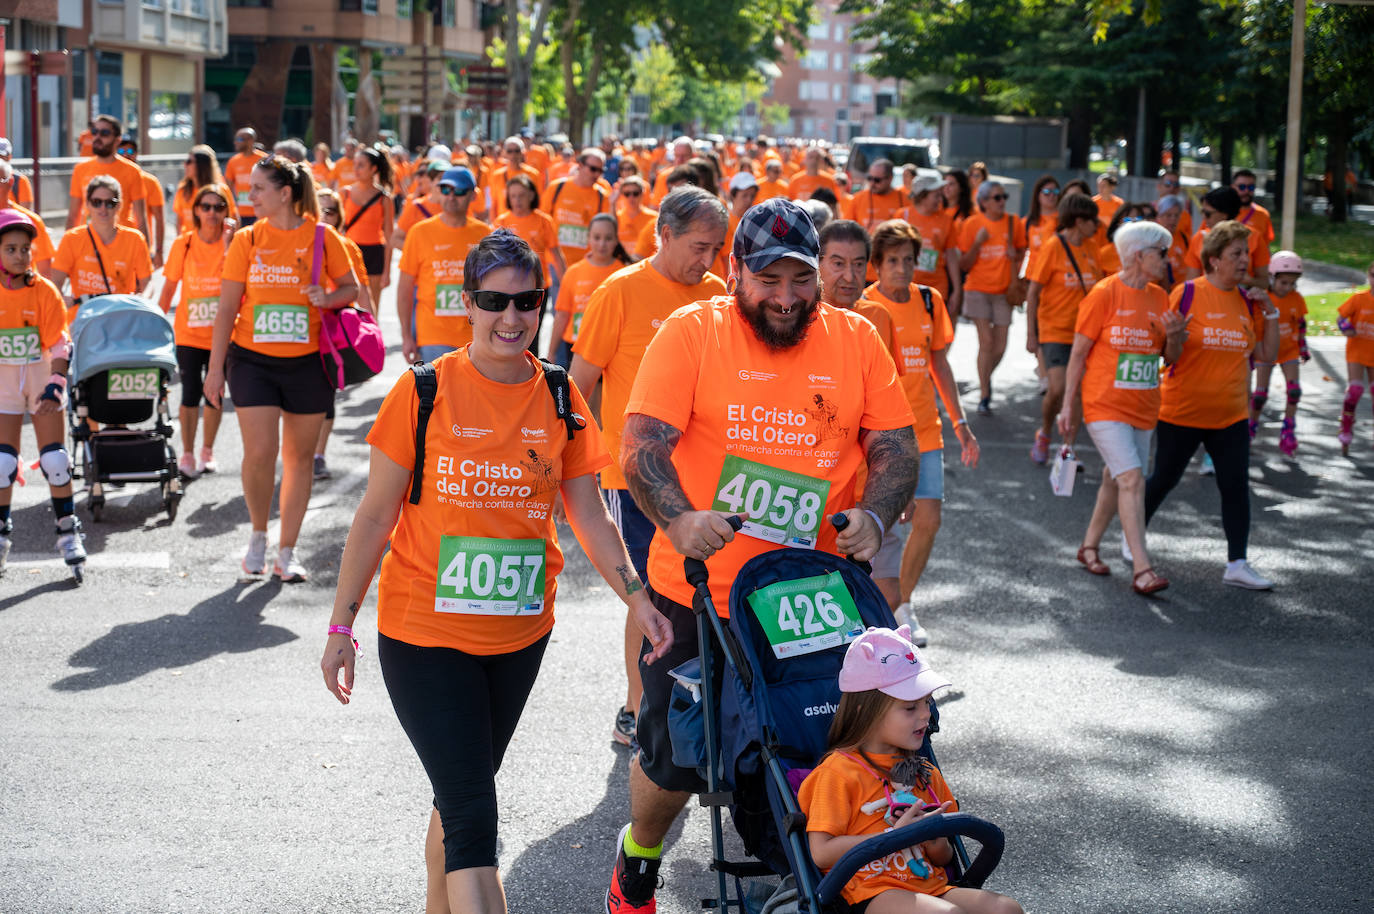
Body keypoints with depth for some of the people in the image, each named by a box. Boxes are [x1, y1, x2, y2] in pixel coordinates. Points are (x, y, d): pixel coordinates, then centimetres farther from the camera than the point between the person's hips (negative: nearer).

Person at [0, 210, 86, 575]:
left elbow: (60, 345, -7)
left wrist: (55, 387, -16)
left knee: (54, 460, -2)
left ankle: (68, 531, 10)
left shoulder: (44, 291, -7)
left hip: (42, 379, -1)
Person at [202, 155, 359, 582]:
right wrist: (216, 368, 1)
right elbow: (226, 308, 4)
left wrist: (329, 298, -16)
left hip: (307, 360, 0)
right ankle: (258, 533, 14)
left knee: (299, 457, 6)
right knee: (259, 452, -11)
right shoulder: (246, 240, 2)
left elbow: (351, 288, 7)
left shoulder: (322, 237, -1)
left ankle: (286, 553, 18)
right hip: (252, 360, 0)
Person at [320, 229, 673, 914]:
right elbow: (375, 517, -4)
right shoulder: (425, 391, -9)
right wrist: (341, 627, -3)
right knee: (473, 813, -10)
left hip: (519, 633, 4)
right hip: (424, 632, -4)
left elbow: (589, 516, 5)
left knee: (463, 797, 19)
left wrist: (636, 597, -7)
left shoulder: (559, 399, 1)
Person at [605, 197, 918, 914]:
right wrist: (677, 517, -32)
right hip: (697, 592, -2)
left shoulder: (855, 339, 4)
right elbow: (643, 446, -13)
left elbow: (896, 448, 5)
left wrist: (874, 515, -16)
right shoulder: (691, 332, -5)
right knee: (673, 757, 7)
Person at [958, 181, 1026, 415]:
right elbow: (964, 265, -2)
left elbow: (1022, 252, 16)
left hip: (1003, 290, 3)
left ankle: (986, 377, 33)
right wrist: (977, 243, -17)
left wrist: (1016, 254, -7)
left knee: (1000, 347, 2)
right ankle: (984, 397, -5)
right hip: (978, 288, -2)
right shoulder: (972, 223, -4)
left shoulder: (1014, 223, 1)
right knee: (986, 341, -13)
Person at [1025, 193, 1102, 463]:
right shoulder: (1053, 247, -9)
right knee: (1057, 389, -14)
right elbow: (1033, 293, -7)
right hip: (1055, 331, -5)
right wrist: (1031, 334, -10)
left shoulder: (1089, 248, 7)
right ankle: (1044, 434, 12)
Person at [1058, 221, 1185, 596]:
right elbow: (1078, 353, -6)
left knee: (1115, 480, 14)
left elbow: (1170, 358, 12)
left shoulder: (1159, 298, 8)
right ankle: (1142, 569, -18)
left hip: (1142, 407, 6)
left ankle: (1090, 546, 34)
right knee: (1132, 479, -16)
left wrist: (1175, 336, -10)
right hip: (1105, 405, -6)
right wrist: (1068, 406, -7)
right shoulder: (1104, 294, -10)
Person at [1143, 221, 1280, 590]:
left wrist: (1271, 312, -2)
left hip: (1231, 414, 4)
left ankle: (1237, 564, 4)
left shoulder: (1247, 302, 5)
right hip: (1182, 411, -4)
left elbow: (1267, 353, 7)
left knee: (1236, 486, -1)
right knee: (1164, 479, 9)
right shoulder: (1186, 293, -10)